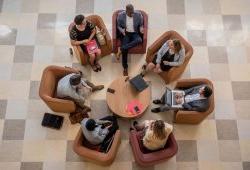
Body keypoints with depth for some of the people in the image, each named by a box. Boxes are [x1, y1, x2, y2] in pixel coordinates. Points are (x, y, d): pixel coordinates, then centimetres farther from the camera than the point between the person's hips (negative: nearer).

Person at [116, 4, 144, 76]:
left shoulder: (138, 15, -5)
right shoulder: (120, 15, -6)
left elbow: (141, 25, 8)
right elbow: (118, 26, 5)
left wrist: (141, 29, -14)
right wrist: (122, 30, -17)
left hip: (135, 33, 2)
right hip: (125, 33, -1)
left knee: (139, 40, -34)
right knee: (125, 49, -25)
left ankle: (121, 49, -28)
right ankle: (125, 68, -11)